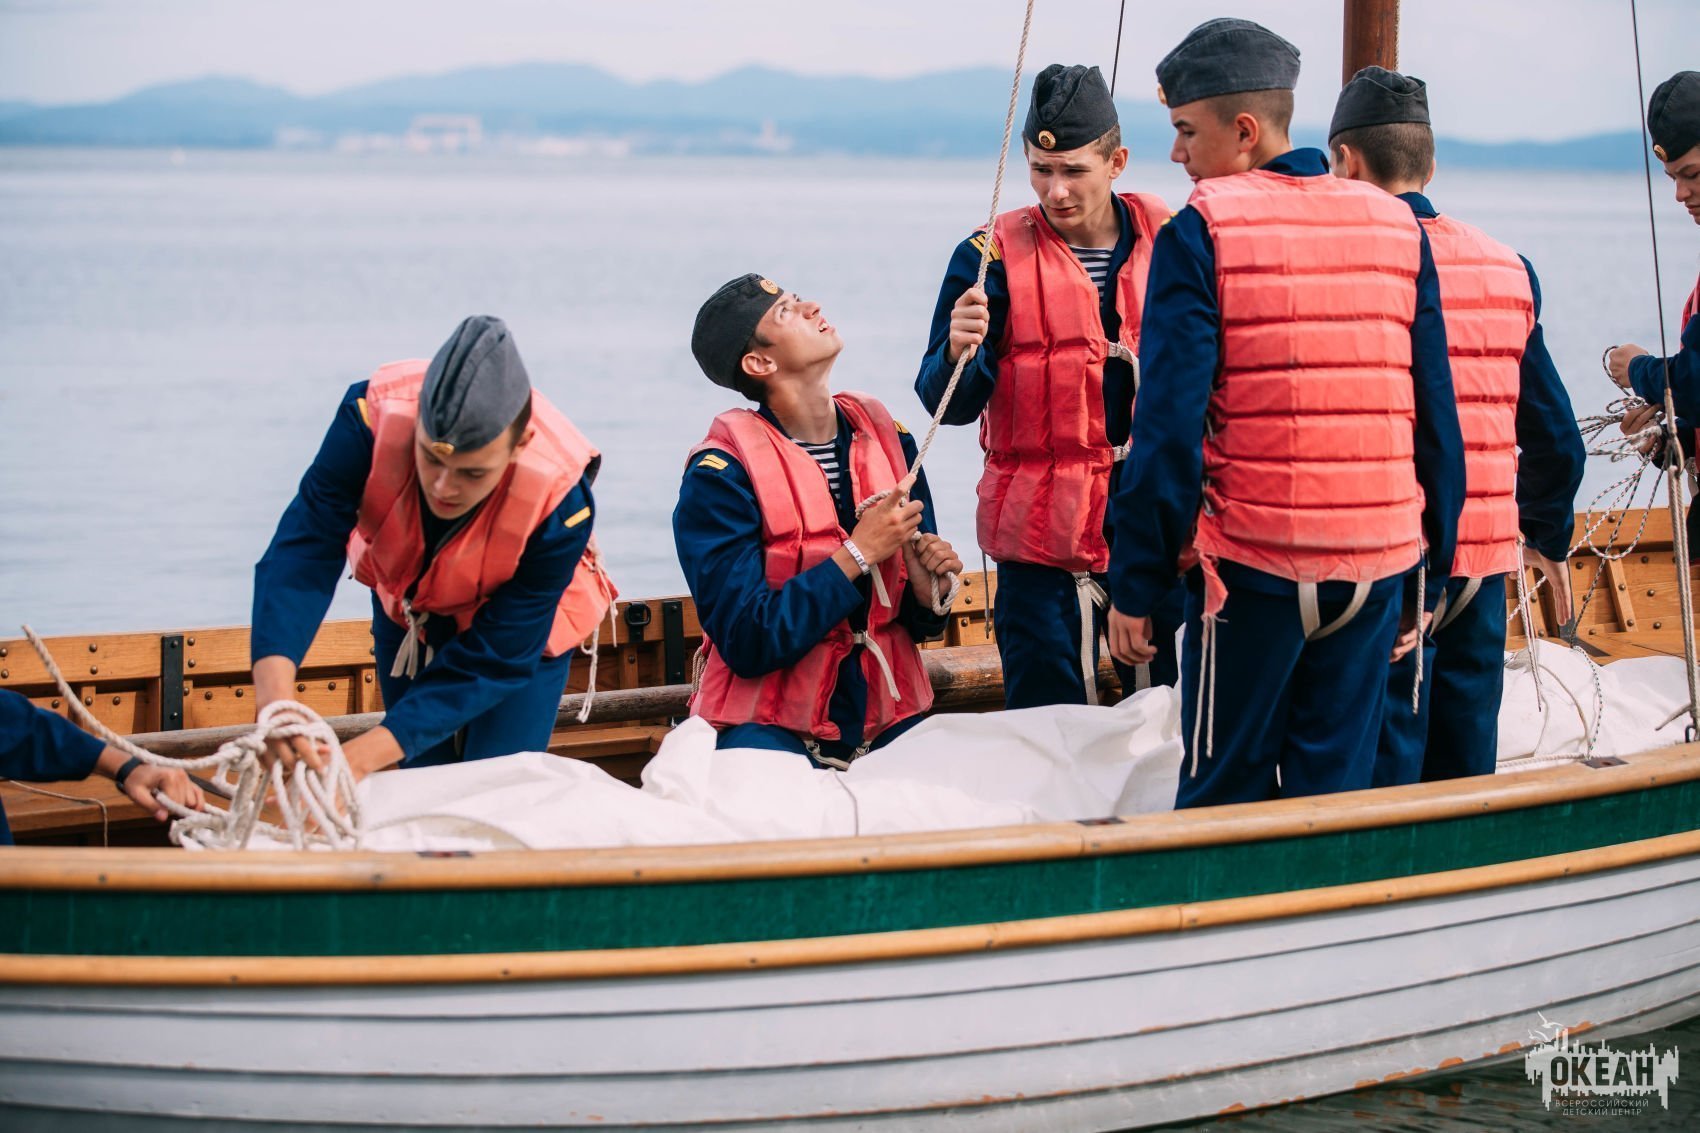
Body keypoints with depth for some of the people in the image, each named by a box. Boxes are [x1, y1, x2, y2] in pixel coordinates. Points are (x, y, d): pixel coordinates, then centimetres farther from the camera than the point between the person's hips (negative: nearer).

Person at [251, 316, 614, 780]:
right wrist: (275, 693, -56)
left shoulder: (559, 502, -37)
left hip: (522, 625, -2)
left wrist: (363, 756, -43)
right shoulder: (376, 414, -36)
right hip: (405, 604, 2)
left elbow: (494, 658, -33)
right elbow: (304, 554, -39)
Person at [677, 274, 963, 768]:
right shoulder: (721, 473, -9)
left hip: (887, 723, 5)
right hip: (772, 727, -5)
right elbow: (747, 642, -18)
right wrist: (860, 553, -17)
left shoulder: (887, 437, 8)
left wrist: (927, 592, -8)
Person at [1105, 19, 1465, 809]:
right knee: (1337, 789, 10)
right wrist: (1427, 578, 14)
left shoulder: (1201, 232, -6)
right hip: (1378, 563, 4)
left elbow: (1170, 425, -11)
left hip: (1253, 564, -4)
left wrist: (1135, 584, -5)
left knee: (1223, 799, 7)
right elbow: (1438, 421, 8)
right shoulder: (1398, 229, 8)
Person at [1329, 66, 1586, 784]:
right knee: (1464, 772, 15)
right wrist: (1549, 537, 28)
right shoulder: (1508, 269, 8)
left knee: (1380, 778, 0)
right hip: (1487, 560, 6)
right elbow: (1554, 433, 14)